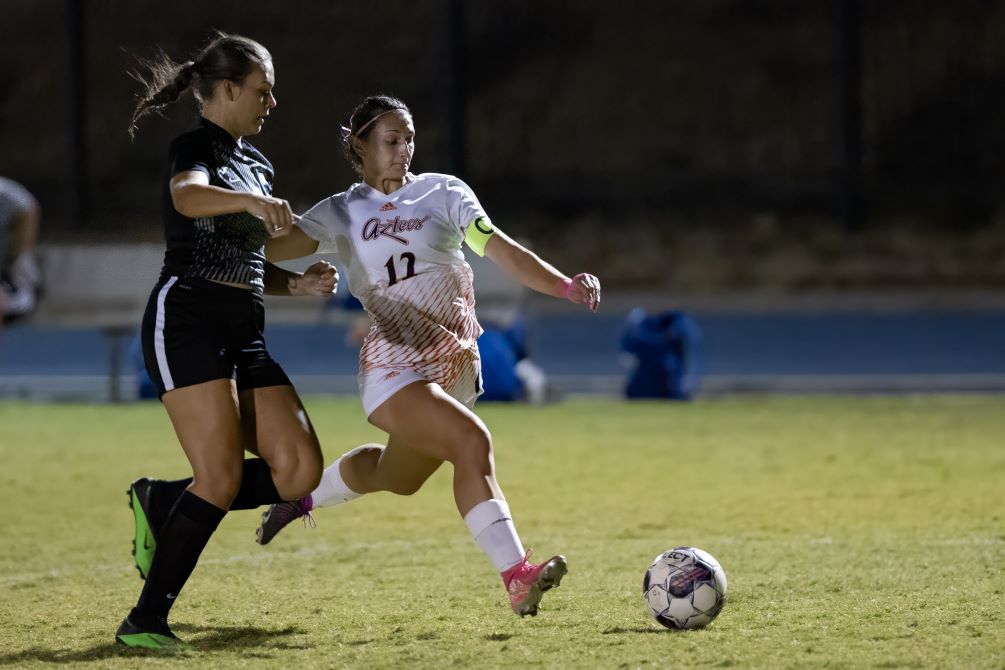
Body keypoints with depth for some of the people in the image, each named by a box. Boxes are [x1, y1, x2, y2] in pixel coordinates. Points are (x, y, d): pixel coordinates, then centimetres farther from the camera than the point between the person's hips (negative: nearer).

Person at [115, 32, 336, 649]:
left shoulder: (257, 164, 20)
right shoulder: (195, 147, -5)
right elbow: (187, 197, -31)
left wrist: (298, 284, 9)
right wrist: (254, 202, -48)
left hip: (245, 335, 8)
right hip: (188, 321, -8)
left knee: (300, 470, -5)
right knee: (223, 479, -17)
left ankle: (162, 503, 11)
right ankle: (145, 620, -10)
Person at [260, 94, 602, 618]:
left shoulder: (443, 193, 5)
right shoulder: (341, 213, 3)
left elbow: (503, 252, -6)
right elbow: (270, 248, -10)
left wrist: (565, 286, -21)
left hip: (455, 365, 4)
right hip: (394, 367, -4)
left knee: (396, 477, 18)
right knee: (472, 443, -26)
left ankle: (302, 495, 49)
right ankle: (517, 578, -29)